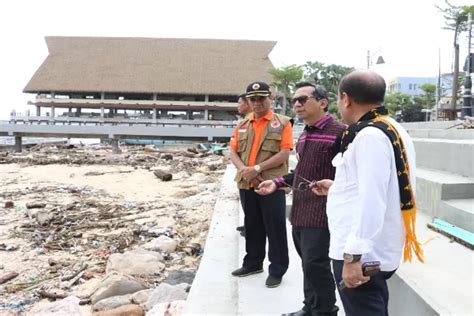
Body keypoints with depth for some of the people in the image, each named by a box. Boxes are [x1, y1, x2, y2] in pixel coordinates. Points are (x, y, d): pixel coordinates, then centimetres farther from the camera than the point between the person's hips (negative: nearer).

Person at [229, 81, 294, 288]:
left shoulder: (282, 123, -3)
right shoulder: (243, 125, 13)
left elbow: (284, 154, -12)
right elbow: (233, 152, 10)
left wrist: (257, 168, -18)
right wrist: (243, 169, -10)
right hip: (246, 184, 5)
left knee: (275, 228, 2)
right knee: (252, 226, 17)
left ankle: (277, 269, 13)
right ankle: (253, 263, 31)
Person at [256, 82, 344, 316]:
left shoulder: (338, 132, -11)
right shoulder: (304, 135, 17)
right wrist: (277, 183, 14)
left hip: (320, 212, -9)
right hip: (299, 210, 9)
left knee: (316, 264, -5)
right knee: (308, 263, 18)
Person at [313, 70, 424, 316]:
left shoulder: (368, 136, -20)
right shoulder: (394, 131, 10)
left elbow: (371, 203, -26)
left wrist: (352, 255, -24)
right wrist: (337, 188, 24)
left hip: (362, 254, -10)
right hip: (378, 251, 10)